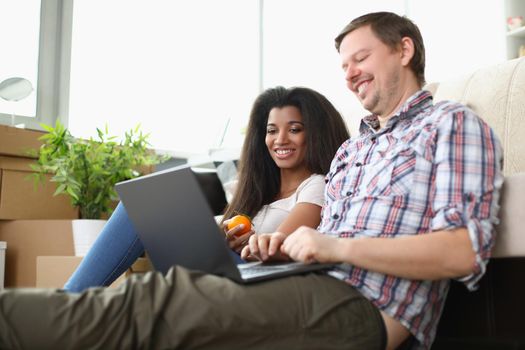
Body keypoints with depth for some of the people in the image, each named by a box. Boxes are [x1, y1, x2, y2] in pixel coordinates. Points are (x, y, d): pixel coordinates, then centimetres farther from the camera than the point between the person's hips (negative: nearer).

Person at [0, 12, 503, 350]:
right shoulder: (349, 149, 28)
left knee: (153, 305, -23)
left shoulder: (453, 123, 4)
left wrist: (338, 246, -14)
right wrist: (287, 248, 2)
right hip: (316, 294, 7)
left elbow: (465, 252, -10)